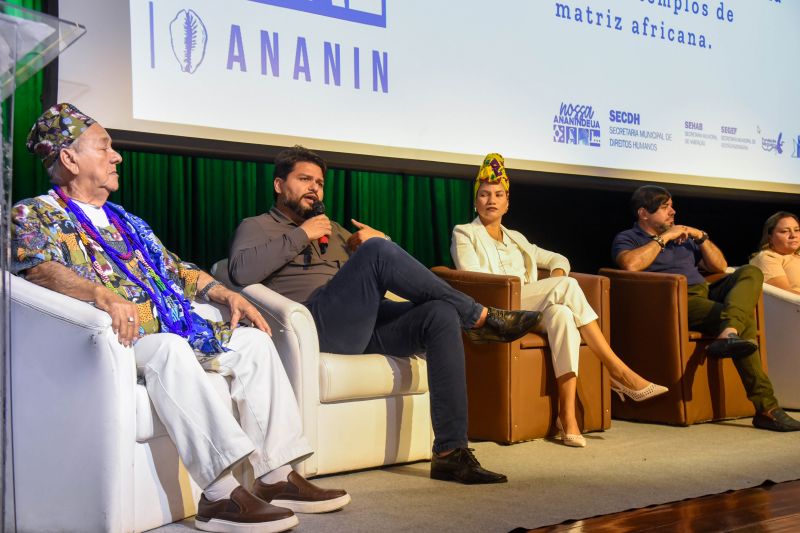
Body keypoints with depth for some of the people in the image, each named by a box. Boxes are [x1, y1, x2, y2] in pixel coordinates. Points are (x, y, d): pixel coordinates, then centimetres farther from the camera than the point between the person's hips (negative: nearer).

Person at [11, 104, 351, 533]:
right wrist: (102, 294, -37)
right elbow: (39, 268, -18)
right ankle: (220, 494, -43)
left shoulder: (126, 222, 28)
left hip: (169, 333, 8)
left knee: (253, 340, -7)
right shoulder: (33, 215, 2)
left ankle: (276, 475, -14)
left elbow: (174, 269, 29)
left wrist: (226, 294, 12)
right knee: (169, 348, -37)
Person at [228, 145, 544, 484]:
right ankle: (480, 318, -18)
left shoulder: (333, 231, 35)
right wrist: (300, 235, -5)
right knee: (378, 250, -28)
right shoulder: (256, 227, 17)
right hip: (312, 325, -6)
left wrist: (379, 242, 7)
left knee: (442, 314, -21)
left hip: (361, 328, 6)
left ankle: (451, 452, -27)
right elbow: (241, 272, -7)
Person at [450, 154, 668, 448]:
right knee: (568, 286, -29)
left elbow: (557, 259, 32)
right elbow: (472, 278, -5)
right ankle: (618, 371, -28)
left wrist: (554, 287, 5)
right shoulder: (464, 234, 11)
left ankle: (568, 415, -39)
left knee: (562, 314, -33)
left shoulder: (515, 238, 28)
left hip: (529, 313, 5)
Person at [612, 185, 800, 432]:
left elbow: (720, 266, 28)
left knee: (751, 272, -21)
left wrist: (701, 237, 13)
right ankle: (765, 407, -39)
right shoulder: (627, 239, 9)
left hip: (706, 294, 7)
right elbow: (630, 264, -17)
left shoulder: (683, 236, 32)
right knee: (744, 321, -29)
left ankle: (728, 333, -48)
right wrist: (663, 238, -6)